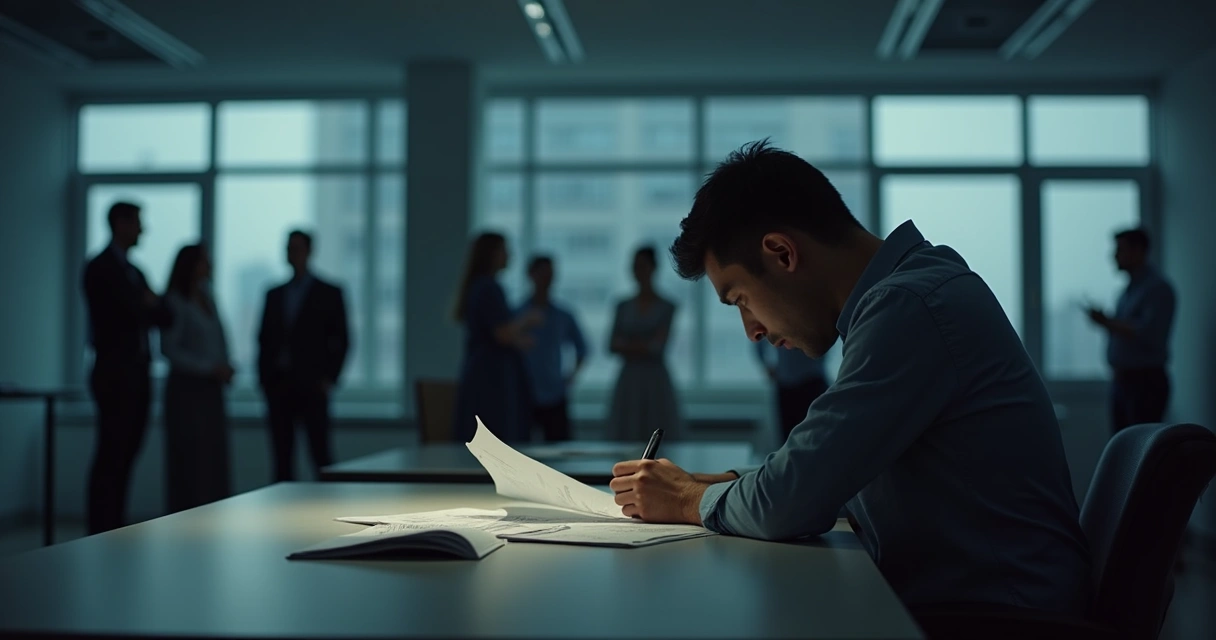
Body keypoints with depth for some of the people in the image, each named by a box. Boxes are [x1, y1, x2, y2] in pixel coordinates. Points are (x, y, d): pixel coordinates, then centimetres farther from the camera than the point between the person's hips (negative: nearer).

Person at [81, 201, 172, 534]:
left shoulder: (134, 271, 20)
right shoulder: (101, 267, -5)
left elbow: (163, 315, 13)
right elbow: (128, 312, -15)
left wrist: (150, 306, -6)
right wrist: (150, 307, 3)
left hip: (137, 375, 8)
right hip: (115, 375, -8)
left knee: (126, 455, 7)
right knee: (110, 456, -7)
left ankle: (114, 527, 11)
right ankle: (100, 530, -4)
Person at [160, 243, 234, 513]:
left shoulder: (207, 297, 13)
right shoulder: (176, 302, -7)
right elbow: (169, 349, -12)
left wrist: (226, 368, 2)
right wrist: (210, 368, -15)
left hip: (211, 390, 7)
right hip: (188, 389, -7)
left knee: (215, 458, 5)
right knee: (190, 459, -5)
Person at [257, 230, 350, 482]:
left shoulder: (329, 293, 5)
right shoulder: (274, 295, 15)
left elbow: (342, 340, 2)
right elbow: (264, 339, 15)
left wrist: (330, 378, -6)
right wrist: (264, 379, 6)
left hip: (311, 386, -4)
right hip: (278, 385, 4)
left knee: (320, 453, -7)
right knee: (282, 456, 3)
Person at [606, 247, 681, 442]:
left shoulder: (666, 307, -1)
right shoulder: (623, 307, 9)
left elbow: (658, 346, -9)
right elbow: (613, 346, 3)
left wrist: (627, 345, -4)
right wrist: (642, 346, -11)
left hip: (655, 380, -3)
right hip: (628, 381, 3)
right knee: (625, 437, -1)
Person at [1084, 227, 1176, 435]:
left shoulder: (1158, 288, -11)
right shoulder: (1129, 289, 17)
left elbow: (1149, 335, -22)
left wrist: (1108, 322, -16)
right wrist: (1107, 323, 3)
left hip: (1145, 381, -9)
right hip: (1122, 379, 9)